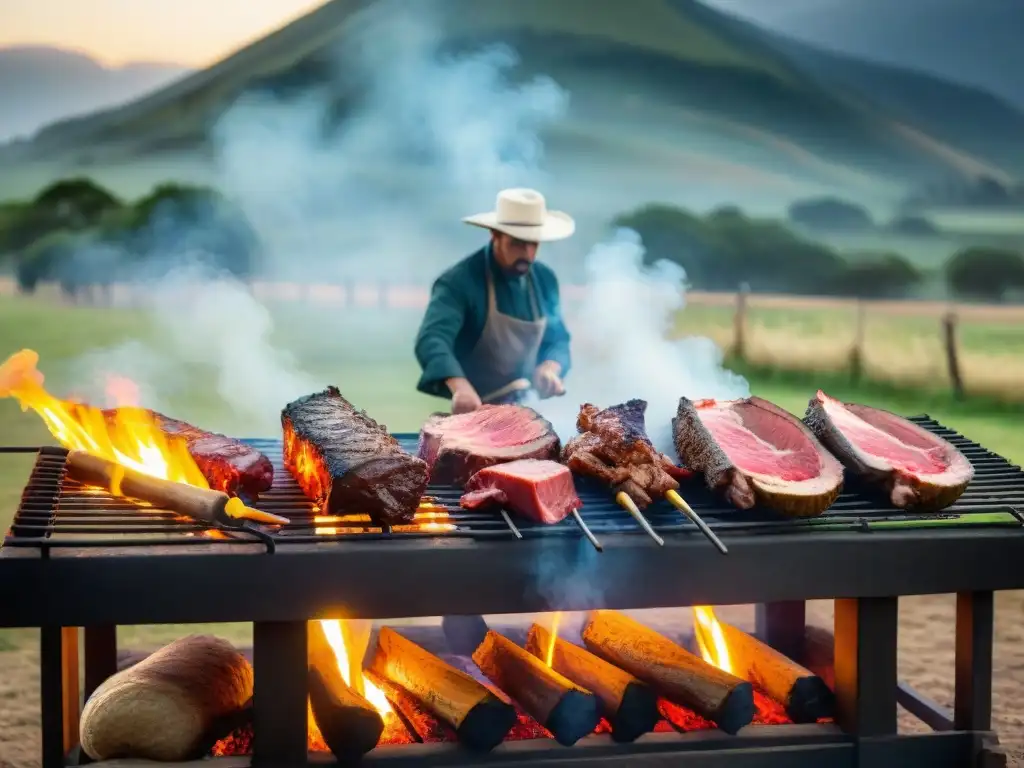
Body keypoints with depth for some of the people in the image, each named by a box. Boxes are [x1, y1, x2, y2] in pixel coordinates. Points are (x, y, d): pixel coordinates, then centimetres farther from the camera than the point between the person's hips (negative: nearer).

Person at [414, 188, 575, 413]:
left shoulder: (545, 280, 5)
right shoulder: (460, 281, -15)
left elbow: (557, 339, 14)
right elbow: (432, 338, -30)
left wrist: (550, 367, -9)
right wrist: (460, 387, -47)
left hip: (523, 410, 5)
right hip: (469, 412, -5)